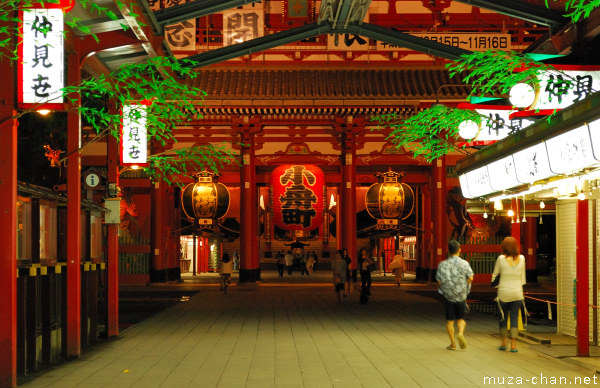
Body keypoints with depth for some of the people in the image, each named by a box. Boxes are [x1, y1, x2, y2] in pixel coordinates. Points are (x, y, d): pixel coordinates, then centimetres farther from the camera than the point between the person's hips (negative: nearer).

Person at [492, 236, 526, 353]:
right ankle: (513, 345, -1)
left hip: (504, 292, -1)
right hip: (517, 292, 1)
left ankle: (503, 342, 17)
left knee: (503, 317, 13)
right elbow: (522, 277, 8)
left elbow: (495, 274, 2)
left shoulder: (501, 259, -8)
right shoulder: (521, 259, -1)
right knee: (514, 318, 5)